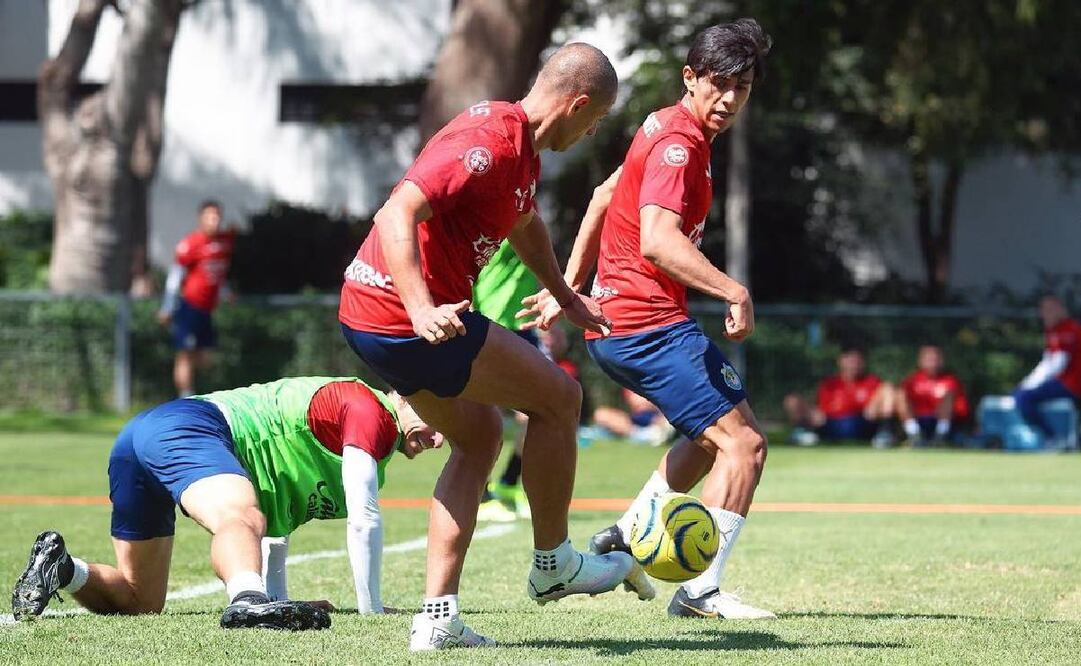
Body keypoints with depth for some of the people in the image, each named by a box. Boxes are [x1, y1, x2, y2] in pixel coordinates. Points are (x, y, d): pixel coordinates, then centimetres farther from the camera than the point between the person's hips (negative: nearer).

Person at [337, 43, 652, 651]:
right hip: (403, 320, -11)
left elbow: (525, 224, 35)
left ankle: (439, 615, 13)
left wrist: (567, 298, 47)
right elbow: (399, 212, -30)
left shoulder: (521, 143, 13)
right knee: (559, 395, 2)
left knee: (480, 433, 20)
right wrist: (422, 311, -41)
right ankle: (554, 563, 17)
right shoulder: (489, 141, -19)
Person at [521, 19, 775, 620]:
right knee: (744, 443, -11)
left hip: (615, 324, 10)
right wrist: (734, 292, -35)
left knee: (719, 433, 25)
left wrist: (568, 289, 27)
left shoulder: (670, 130, 15)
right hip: (650, 326, -10)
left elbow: (604, 197, 25)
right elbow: (657, 239, -30)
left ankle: (628, 535, 23)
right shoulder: (679, 141, -17)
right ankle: (701, 590, -11)